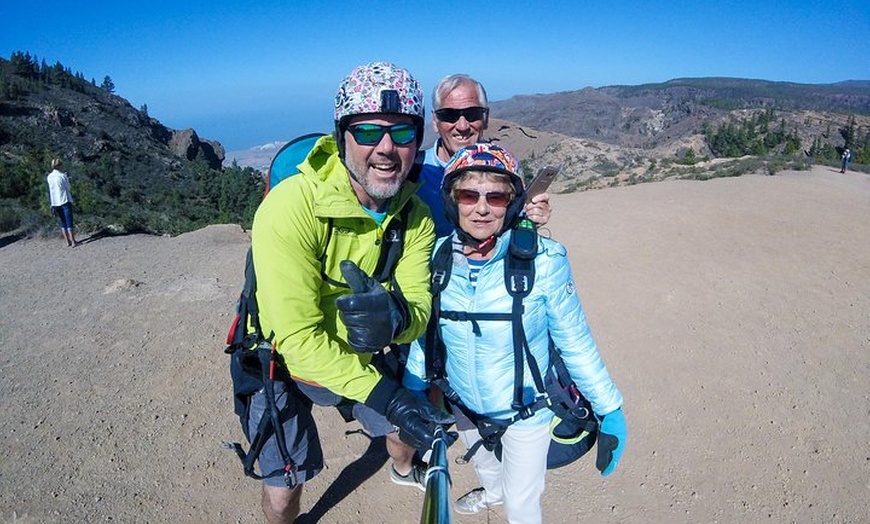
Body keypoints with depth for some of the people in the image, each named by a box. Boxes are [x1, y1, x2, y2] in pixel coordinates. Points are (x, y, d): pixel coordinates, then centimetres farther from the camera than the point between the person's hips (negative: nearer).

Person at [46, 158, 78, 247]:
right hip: (65, 201, -4)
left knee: (62, 223, 11)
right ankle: (73, 242, -3)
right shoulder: (63, 175, -8)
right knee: (69, 222, -1)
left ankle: (68, 241, 13)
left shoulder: (49, 177, 5)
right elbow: (68, 188, -1)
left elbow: (49, 191, 9)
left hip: (55, 203, 4)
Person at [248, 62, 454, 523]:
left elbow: (420, 309, -18)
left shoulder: (415, 216, -16)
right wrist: (384, 394, -36)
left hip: (361, 356, 5)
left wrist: (396, 317, -42)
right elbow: (299, 339, -33)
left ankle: (403, 469, 59)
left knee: (407, 429, 21)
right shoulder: (290, 207, -33)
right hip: (285, 363, -4)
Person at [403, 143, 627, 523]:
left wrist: (609, 410, -10)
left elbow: (575, 342, -15)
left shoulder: (543, 261, -26)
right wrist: (412, 393, 7)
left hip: (525, 411, -4)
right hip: (463, 406, 4)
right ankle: (492, 491, 66)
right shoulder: (437, 258, -15)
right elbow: (424, 332, -1)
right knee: (483, 464, 32)